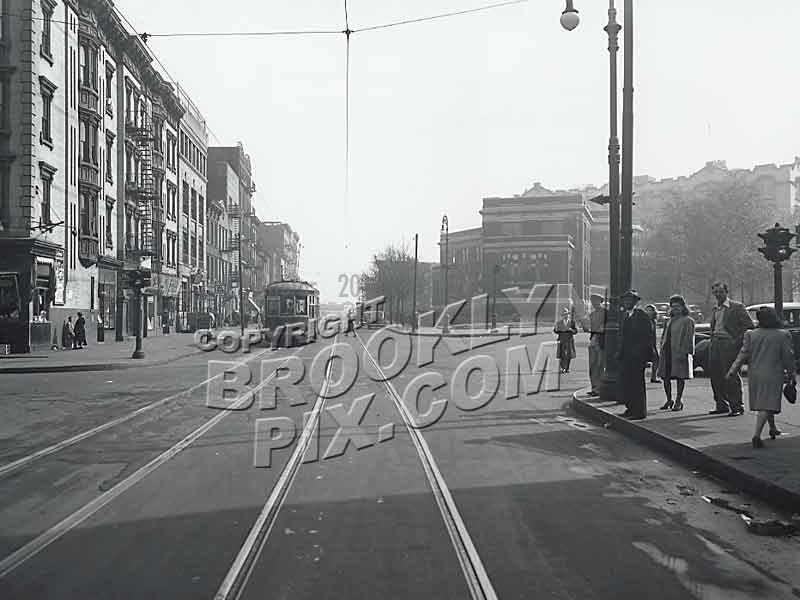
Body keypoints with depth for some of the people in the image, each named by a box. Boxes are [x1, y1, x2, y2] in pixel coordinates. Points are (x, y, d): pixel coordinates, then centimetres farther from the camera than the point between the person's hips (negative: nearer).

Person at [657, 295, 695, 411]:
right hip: (667, 352, 7)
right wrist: (663, 347, 10)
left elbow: (688, 338, -10)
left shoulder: (688, 320, -2)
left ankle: (679, 401, 9)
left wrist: (684, 351, -18)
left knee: (680, 377, 0)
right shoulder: (670, 320, 19)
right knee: (665, 376, 7)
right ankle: (669, 400, 20)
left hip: (679, 352, -7)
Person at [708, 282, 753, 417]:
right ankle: (721, 405, 18)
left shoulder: (737, 307, -5)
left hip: (729, 343, -7)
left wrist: (738, 340, -12)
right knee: (715, 375, 8)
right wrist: (712, 340, 15)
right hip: (715, 343, 7)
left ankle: (737, 407, 2)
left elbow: (749, 325, -7)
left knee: (730, 376, -6)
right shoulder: (715, 309, 17)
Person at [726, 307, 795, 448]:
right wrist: (791, 374, 10)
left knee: (765, 404, 21)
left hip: (754, 374, 4)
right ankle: (756, 434, -19)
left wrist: (732, 371, 4)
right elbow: (788, 357, -2)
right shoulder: (782, 336, -6)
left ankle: (772, 429, 38)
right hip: (773, 375, -4)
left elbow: (743, 354, -1)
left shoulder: (751, 335, 0)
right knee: (767, 406, -6)